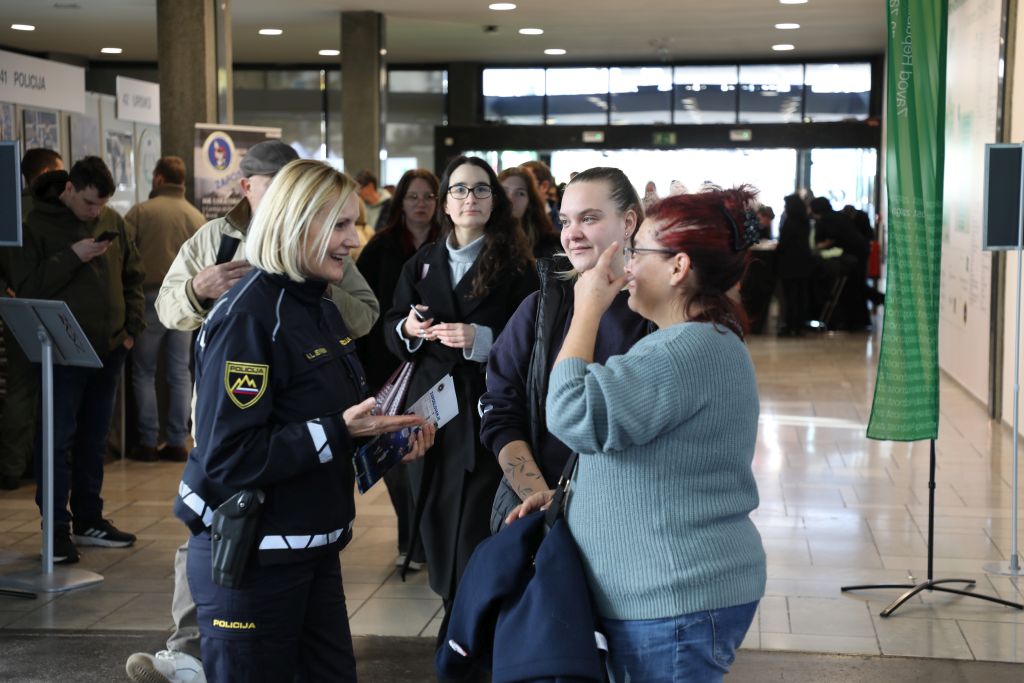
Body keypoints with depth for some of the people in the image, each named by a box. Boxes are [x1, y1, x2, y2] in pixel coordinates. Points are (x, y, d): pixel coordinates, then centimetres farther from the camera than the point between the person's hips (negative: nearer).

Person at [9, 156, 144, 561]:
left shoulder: (112, 222, 7)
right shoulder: (37, 225, -7)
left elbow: (132, 276, 16)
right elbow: (26, 287, -14)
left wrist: (132, 326, 6)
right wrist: (72, 257, -20)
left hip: (109, 349, 5)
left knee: (94, 438, 13)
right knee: (58, 439, -3)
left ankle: (89, 520, 22)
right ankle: (58, 528, 3)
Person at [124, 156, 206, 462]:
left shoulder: (140, 212, -4)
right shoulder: (196, 217, 4)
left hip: (149, 297, -2)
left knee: (144, 372, 6)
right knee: (180, 373, 8)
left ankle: (148, 442, 5)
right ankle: (178, 442, 8)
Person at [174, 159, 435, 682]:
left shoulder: (321, 309, 10)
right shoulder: (247, 316, -19)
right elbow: (228, 456, -25)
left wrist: (386, 432, 2)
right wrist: (338, 432, -26)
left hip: (315, 549, 9)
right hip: (250, 557, -9)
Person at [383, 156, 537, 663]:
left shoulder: (515, 265, -2)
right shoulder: (422, 262, 11)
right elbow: (391, 327, 12)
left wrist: (482, 338, -22)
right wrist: (408, 329, -10)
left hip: (486, 411, -4)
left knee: (476, 525, -5)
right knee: (435, 517, 9)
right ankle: (454, 616, 26)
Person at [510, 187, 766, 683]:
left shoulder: (692, 350, -21)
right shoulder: (697, 343, 15)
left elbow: (573, 416, -27)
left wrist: (588, 308, -17)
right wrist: (565, 494, 11)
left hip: (676, 604, -10)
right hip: (672, 591, 10)